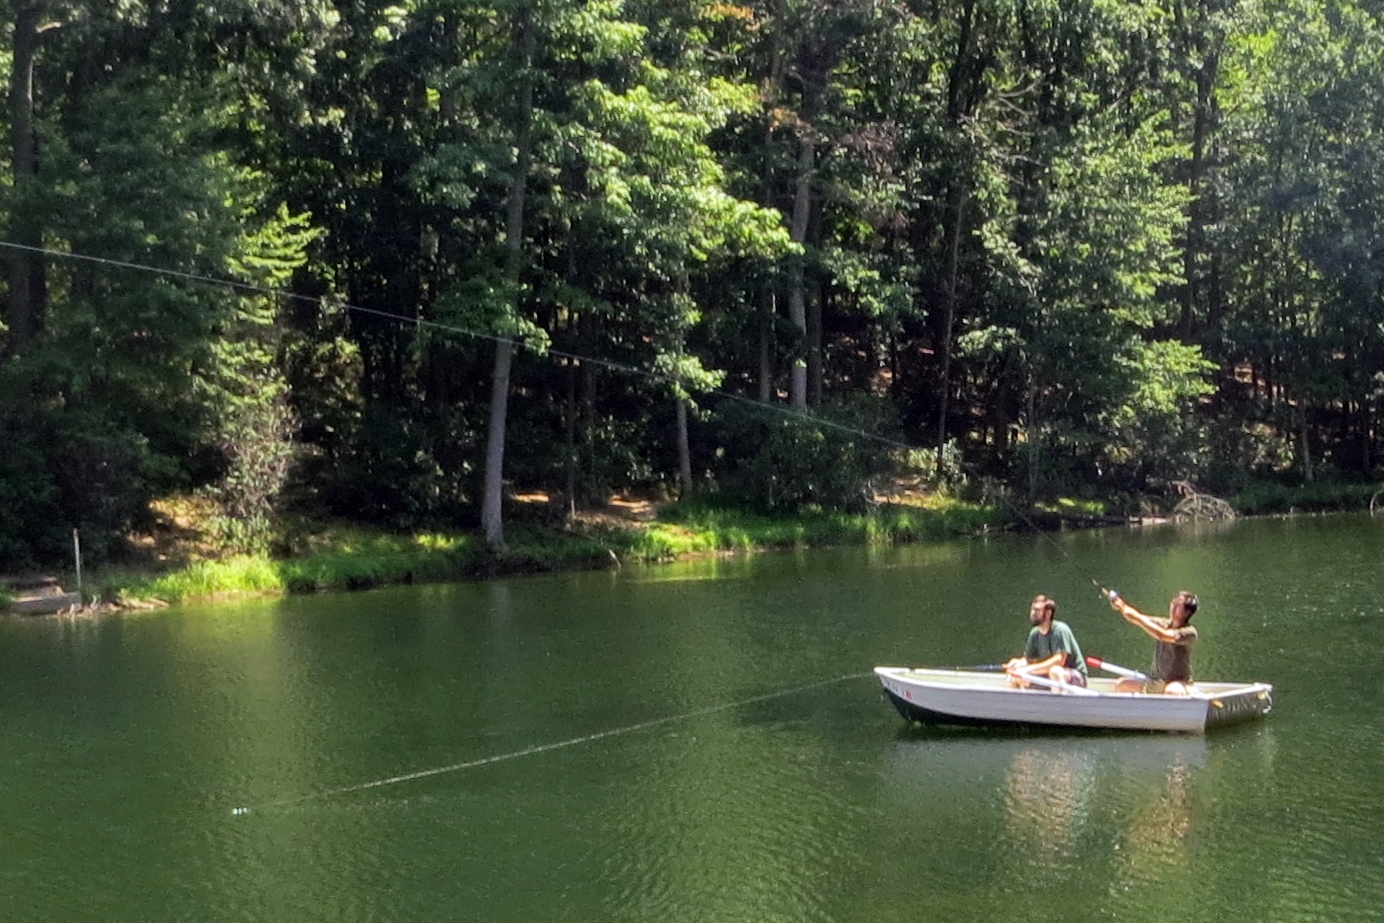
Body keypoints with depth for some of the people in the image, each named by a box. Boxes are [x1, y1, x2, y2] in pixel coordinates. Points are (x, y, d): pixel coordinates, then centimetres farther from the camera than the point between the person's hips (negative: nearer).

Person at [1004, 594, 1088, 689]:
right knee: (1014, 677, -4)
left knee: (1055, 671, -40)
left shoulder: (1060, 630, -20)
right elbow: (1028, 659, 8)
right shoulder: (1035, 633, 2)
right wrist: (1018, 663, -18)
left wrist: (1029, 669, -32)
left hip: (1076, 678, -7)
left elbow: (1059, 660, -30)